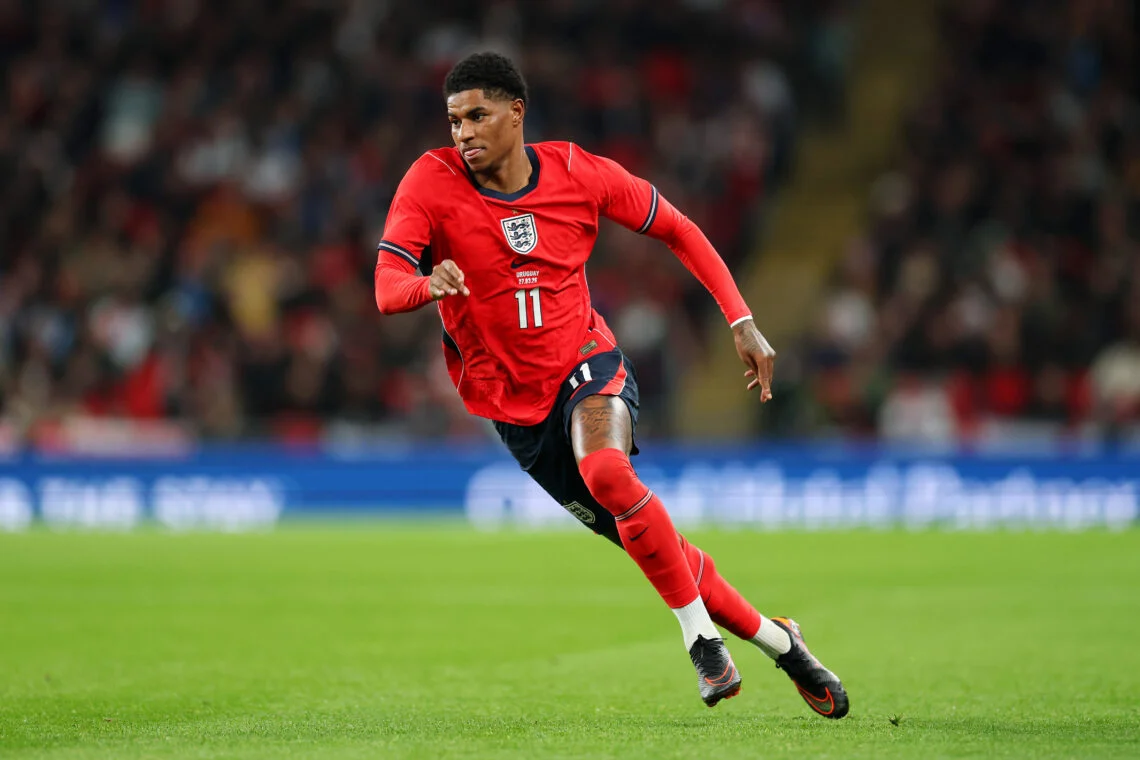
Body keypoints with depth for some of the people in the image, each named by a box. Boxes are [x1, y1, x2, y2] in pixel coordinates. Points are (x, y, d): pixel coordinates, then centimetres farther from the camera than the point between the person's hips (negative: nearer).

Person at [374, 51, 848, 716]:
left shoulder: (579, 174, -8)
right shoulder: (432, 182, -11)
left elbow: (679, 230, 5)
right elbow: (387, 290, -20)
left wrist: (741, 321, -1)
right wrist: (431, 284, -43)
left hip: (587, 363, -1)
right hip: (513, 404, 1)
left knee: (605, 472, -35)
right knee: (650, 544, 4)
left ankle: (701, 634, -21)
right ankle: (773, 637, 23)